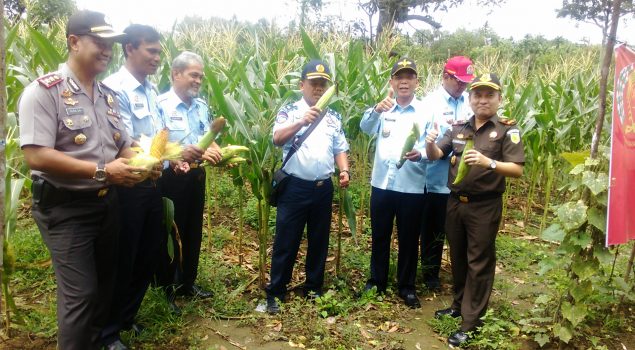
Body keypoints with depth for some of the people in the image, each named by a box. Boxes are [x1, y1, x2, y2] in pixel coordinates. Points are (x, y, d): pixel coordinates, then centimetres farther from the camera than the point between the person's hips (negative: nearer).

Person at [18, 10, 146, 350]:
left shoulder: (107, 95, 8)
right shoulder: (43, 91, -14)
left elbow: (124, 144, 13)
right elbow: (36, 155, -22)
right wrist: (101, 171, -25)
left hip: (106, 201, 7)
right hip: (65, 207, -7)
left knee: (106, 280, 19)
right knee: (80, 293, -2)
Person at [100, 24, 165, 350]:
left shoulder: (151, 89, 10)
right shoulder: (115, 88, -16)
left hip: (152, 185, 8)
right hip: (128, 188, -8)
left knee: (148, 256, 18)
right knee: (122, 262, 6)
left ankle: (127, 317, 39)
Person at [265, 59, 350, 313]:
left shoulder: (333, 116, 12)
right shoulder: (289, 111, -1)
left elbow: (340, 148, 14)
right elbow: (277, 139, -18)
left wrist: (344, 171, -4)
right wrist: (301, 122, -33)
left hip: (323, 187, 4)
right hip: (295, 186, -4)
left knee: (319, 240, 14)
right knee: (286, 241, 3)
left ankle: (314, 288, 30)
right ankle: (275, 293, 16)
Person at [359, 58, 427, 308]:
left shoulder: (425, 112, -1)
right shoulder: (383, 109, 5)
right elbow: (366, 128, -13)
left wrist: (420, 153, -31)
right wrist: (377, 109, -34)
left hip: (412, 187, -2)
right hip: (381, 184, 2)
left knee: (408, 240, 10)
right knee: (380, 237, 14)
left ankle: (407, 286, 27)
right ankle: (377, 281, 32)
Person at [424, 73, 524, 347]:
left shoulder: (507, 130, -6)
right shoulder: (458, 128, 7)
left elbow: (517, 170, -13)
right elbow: (435, 156, 2)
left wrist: (488, 162, -31)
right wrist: (430, 142, -21)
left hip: (484, 206, -5)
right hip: (455, 202, 5)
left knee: (479, 263, 2)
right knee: (457, 257, 17)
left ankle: (471, 322, 10)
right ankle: (459, 304, 35)